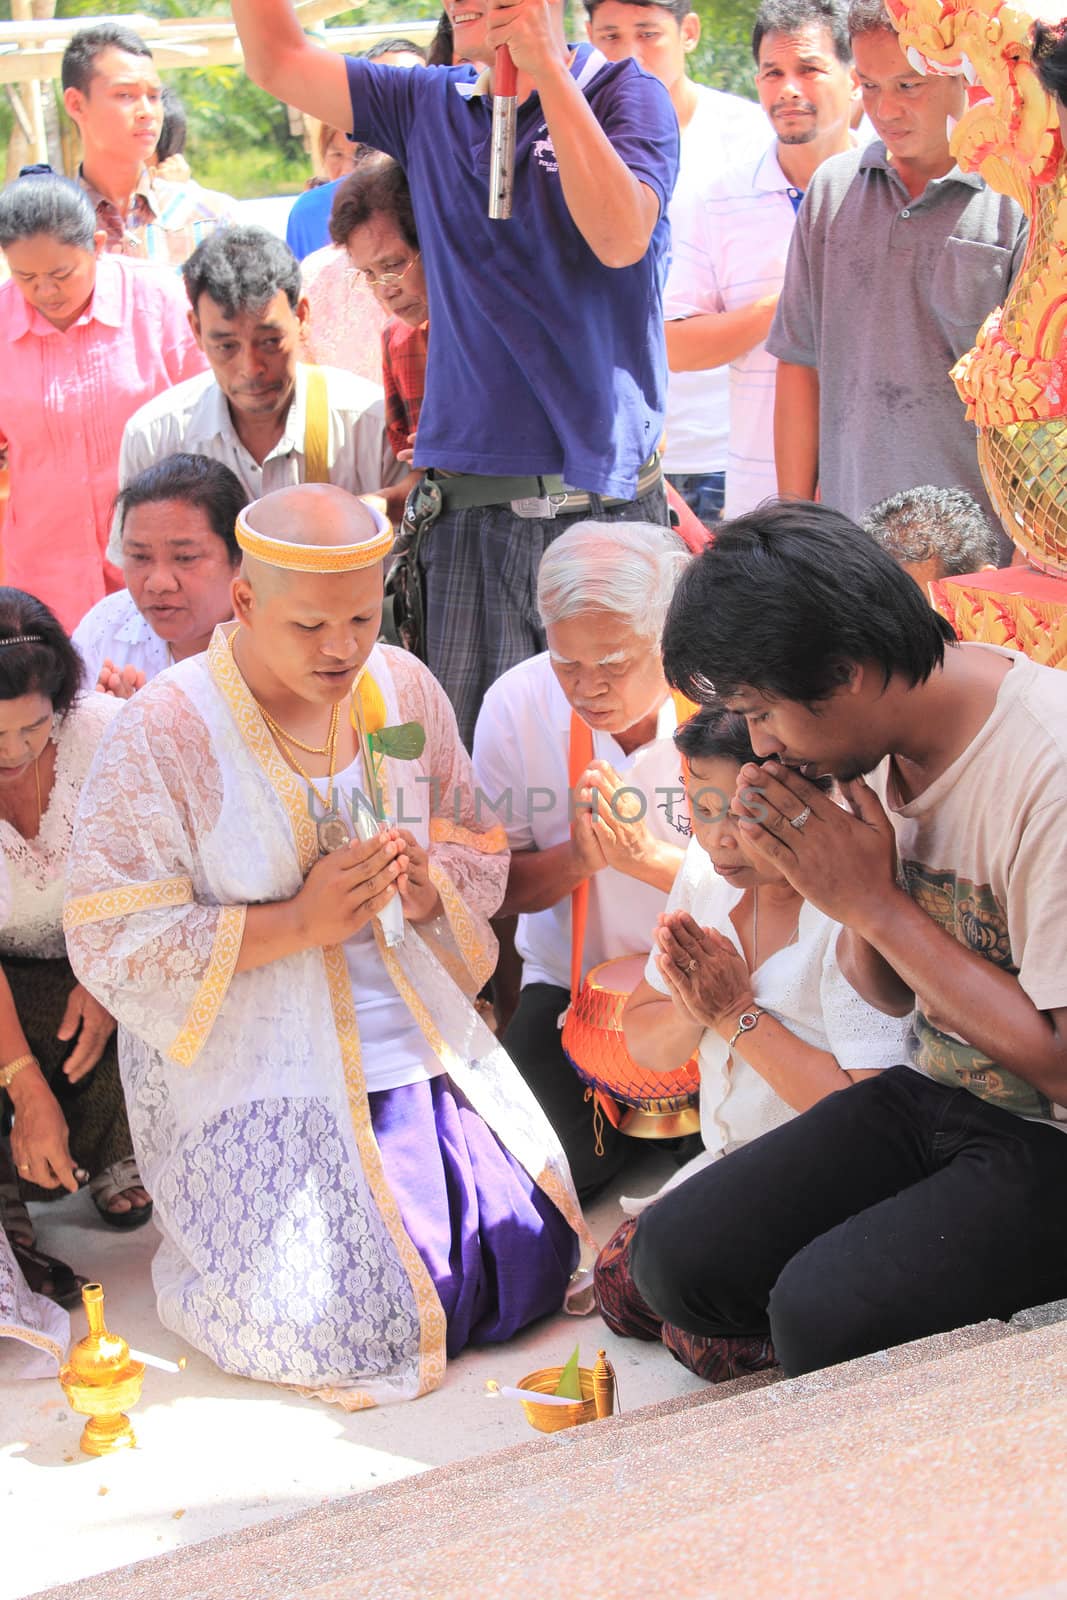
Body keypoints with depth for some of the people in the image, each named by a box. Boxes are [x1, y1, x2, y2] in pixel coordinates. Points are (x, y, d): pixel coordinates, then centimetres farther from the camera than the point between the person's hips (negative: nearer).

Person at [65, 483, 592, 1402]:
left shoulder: (403, 688, 2)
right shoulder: (163, 732, -15)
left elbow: (481, 853, 13)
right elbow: (112, 945, -16)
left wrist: (429, 880, -13)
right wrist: (299, 921, -23)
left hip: (419, 1047, 5)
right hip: (255, 1075, -5)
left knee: (533, 1266, -3)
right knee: (343, 1327, -14)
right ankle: (199, 1260, 18)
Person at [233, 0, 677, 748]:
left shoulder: (626, 96, 1)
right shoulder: (430, 106, 15)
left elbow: (621, 238, -17)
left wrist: (544, 68, -16)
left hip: (603, 498, -3)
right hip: (467, 510, 4)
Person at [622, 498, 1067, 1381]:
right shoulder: (884, 738, -1)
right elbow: (893, 993, 9)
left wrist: (875, 903, -21)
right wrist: (839, 883, -13)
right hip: (933, 1094, 8)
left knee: (824, 1313, -27)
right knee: (676, 1255, -5)